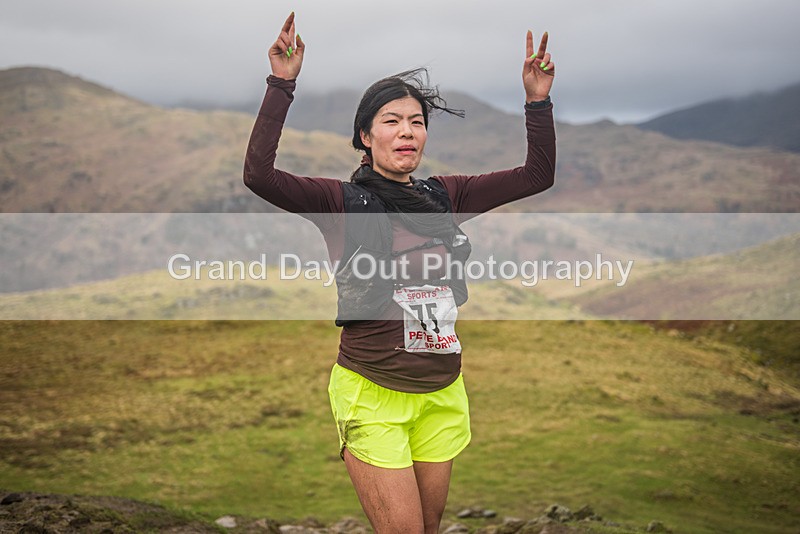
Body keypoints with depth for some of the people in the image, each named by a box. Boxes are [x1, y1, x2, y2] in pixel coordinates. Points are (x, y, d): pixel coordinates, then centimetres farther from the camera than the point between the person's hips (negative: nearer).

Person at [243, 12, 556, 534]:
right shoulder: (343, 200, -6)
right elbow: (259, 173, -20)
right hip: (373, 395, -5)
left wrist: (538, 100, -2)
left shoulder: (444, 196, 7)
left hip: (442, 394, 5)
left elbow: (538, 174, 9)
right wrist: (282, 86, -25)